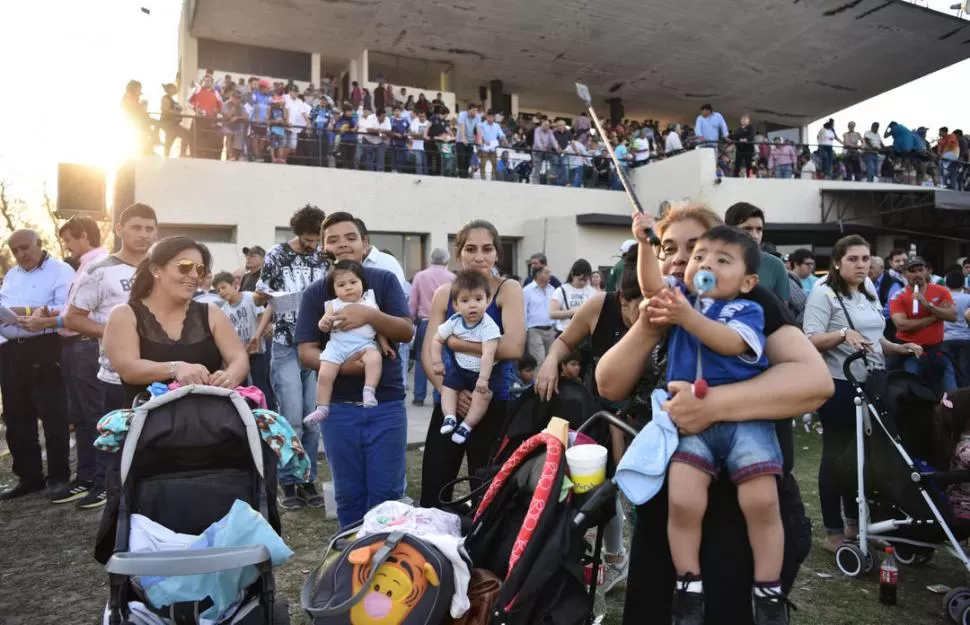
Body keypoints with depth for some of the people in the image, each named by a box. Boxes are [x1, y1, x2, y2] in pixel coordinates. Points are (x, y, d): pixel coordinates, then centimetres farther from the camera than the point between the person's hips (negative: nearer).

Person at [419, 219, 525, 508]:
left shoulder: (508, 289, -5)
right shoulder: (444, 293, 5)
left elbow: (513, 347, -21)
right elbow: (428, 353, 0)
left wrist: (454, 342, -15)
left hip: (494, 405, -3)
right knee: (432, 497, 9)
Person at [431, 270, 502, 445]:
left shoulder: (489, 326, -24)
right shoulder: (454, 321, -9)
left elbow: (488, 354, -31)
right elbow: (437, 340, 4)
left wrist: (483, 378, -36)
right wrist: (437, 362, -3)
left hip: (482, 371, -5)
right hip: (459, 369, 5)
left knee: (482, 394, -22)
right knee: (447, 387, -11)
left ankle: (467, 425, -13)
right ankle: (450, 417, -8)